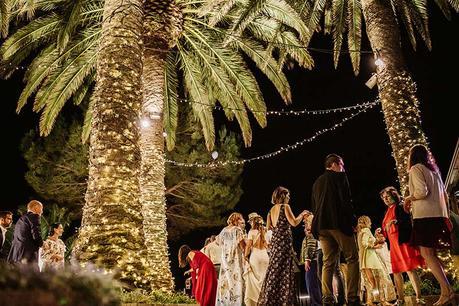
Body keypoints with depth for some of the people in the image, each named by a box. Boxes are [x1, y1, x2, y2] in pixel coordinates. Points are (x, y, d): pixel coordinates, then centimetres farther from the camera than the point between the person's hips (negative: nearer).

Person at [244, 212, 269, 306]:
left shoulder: (252, 232, -6)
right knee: (262, 279, 11)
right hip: (265, 256, 5)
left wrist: (245, 256, 3)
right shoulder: (265, 232, 8)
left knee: (254, 280, -1)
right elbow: (268, 246, 13)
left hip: (255, 256, -5)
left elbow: (248, 246, -6)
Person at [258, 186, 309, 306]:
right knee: (284, 270, -5)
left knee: (274, 269, 9)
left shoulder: (272, 209, 15)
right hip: (284, 240, -7)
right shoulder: (285, 207, -6)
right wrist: (302, 214, 4)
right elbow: (294, 222, -12)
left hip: (274, 240, 7)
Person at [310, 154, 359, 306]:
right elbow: (345, 201, -10)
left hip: (321, 225, 6)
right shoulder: (339, 176, 0)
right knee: (352, 259, 1)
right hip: (338, 223, -6)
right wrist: (352, 220, -3)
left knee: (328, 262, 7)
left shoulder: (317, 182, 19)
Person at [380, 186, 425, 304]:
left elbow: (408, 221, -15)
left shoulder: (400, 207, -1)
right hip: (393, 244, 8)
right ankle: (400, 298, 15)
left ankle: (418, 298, -9)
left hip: (403, 240, -8)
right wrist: (382, 231, 5)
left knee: (409, 268, -11)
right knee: (396, 271, 8)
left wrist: (396, 221, -30)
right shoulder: (387, 211, 20)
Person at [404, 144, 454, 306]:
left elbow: (422, 191, -17)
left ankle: (447, 291, -14)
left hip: (425, 215, -8)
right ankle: (446, 290, 9)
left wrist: (409, 199, 0)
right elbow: (444, 194, 22)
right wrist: (446, 214, 27)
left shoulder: (415, 168, -4)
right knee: (431, 254, 11)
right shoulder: (434, 170, 20)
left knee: (427, 254, -8)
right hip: (439, 214, 8)